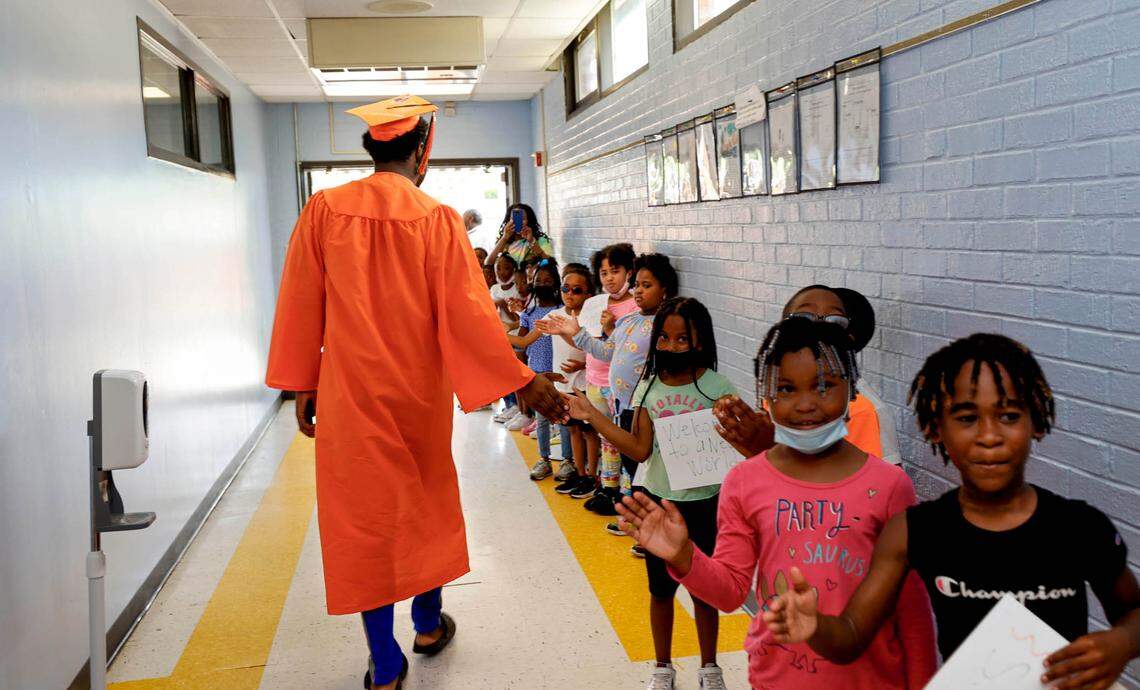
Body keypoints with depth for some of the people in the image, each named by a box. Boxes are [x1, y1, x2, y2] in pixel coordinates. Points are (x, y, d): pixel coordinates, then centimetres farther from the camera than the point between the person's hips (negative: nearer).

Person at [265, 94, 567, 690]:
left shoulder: (324, 210, -5)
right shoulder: (437, 219, -10)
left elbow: (300, 305, -1)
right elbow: (467, 310, -12)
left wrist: (303, 386, 8)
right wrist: (523, 382, -5)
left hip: (351, 393, 0)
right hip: (418, 391, 0)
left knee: (362, 511, 8)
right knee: (426, 498, 20)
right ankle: (429, 622, 36)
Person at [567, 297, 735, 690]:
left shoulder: (716, 388, -10)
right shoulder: (649, 386, -2)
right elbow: (640, 449, -9)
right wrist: (592, 415, -14)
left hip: (703, 503, -2)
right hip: (658, 501, 2)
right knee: (661, 590, 15)